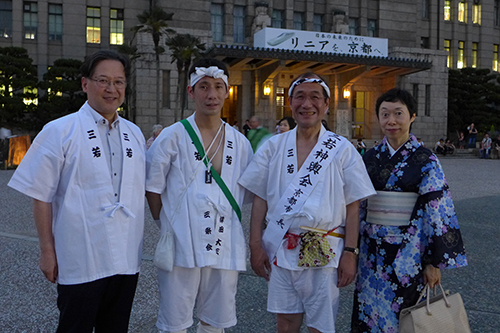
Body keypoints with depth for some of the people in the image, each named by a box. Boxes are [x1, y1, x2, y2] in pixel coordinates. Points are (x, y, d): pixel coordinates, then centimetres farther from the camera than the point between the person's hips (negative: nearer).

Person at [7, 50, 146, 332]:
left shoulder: (135, 134, 9)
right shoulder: (60, 132, -6)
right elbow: (42, 197, -6)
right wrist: (47, 251, -7)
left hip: (127, 258, 5)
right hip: (80, 262, -5)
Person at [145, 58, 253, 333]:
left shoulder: (240, 143, 8)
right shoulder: (172, 137, -2)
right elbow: (151, 186, 3)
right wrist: (166, 224, 2)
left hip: (226, 247, 3)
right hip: (182, 248, -3)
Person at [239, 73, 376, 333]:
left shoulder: (342, 150, -1)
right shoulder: (273, 147, 5)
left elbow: (352, 207, -2)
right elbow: (260, 200, 5)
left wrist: (350, 252, -7)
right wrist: (255, 245, 0)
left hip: (324, 253, -2)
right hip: (280, 250, 2)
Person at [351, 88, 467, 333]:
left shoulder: (426, 161, -8)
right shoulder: (370, 158, 4)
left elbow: (437, 212, -9)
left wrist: (435, 262, -11)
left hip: (408, 251, -4)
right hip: (372, 251, 4)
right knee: (368, 313, 11)